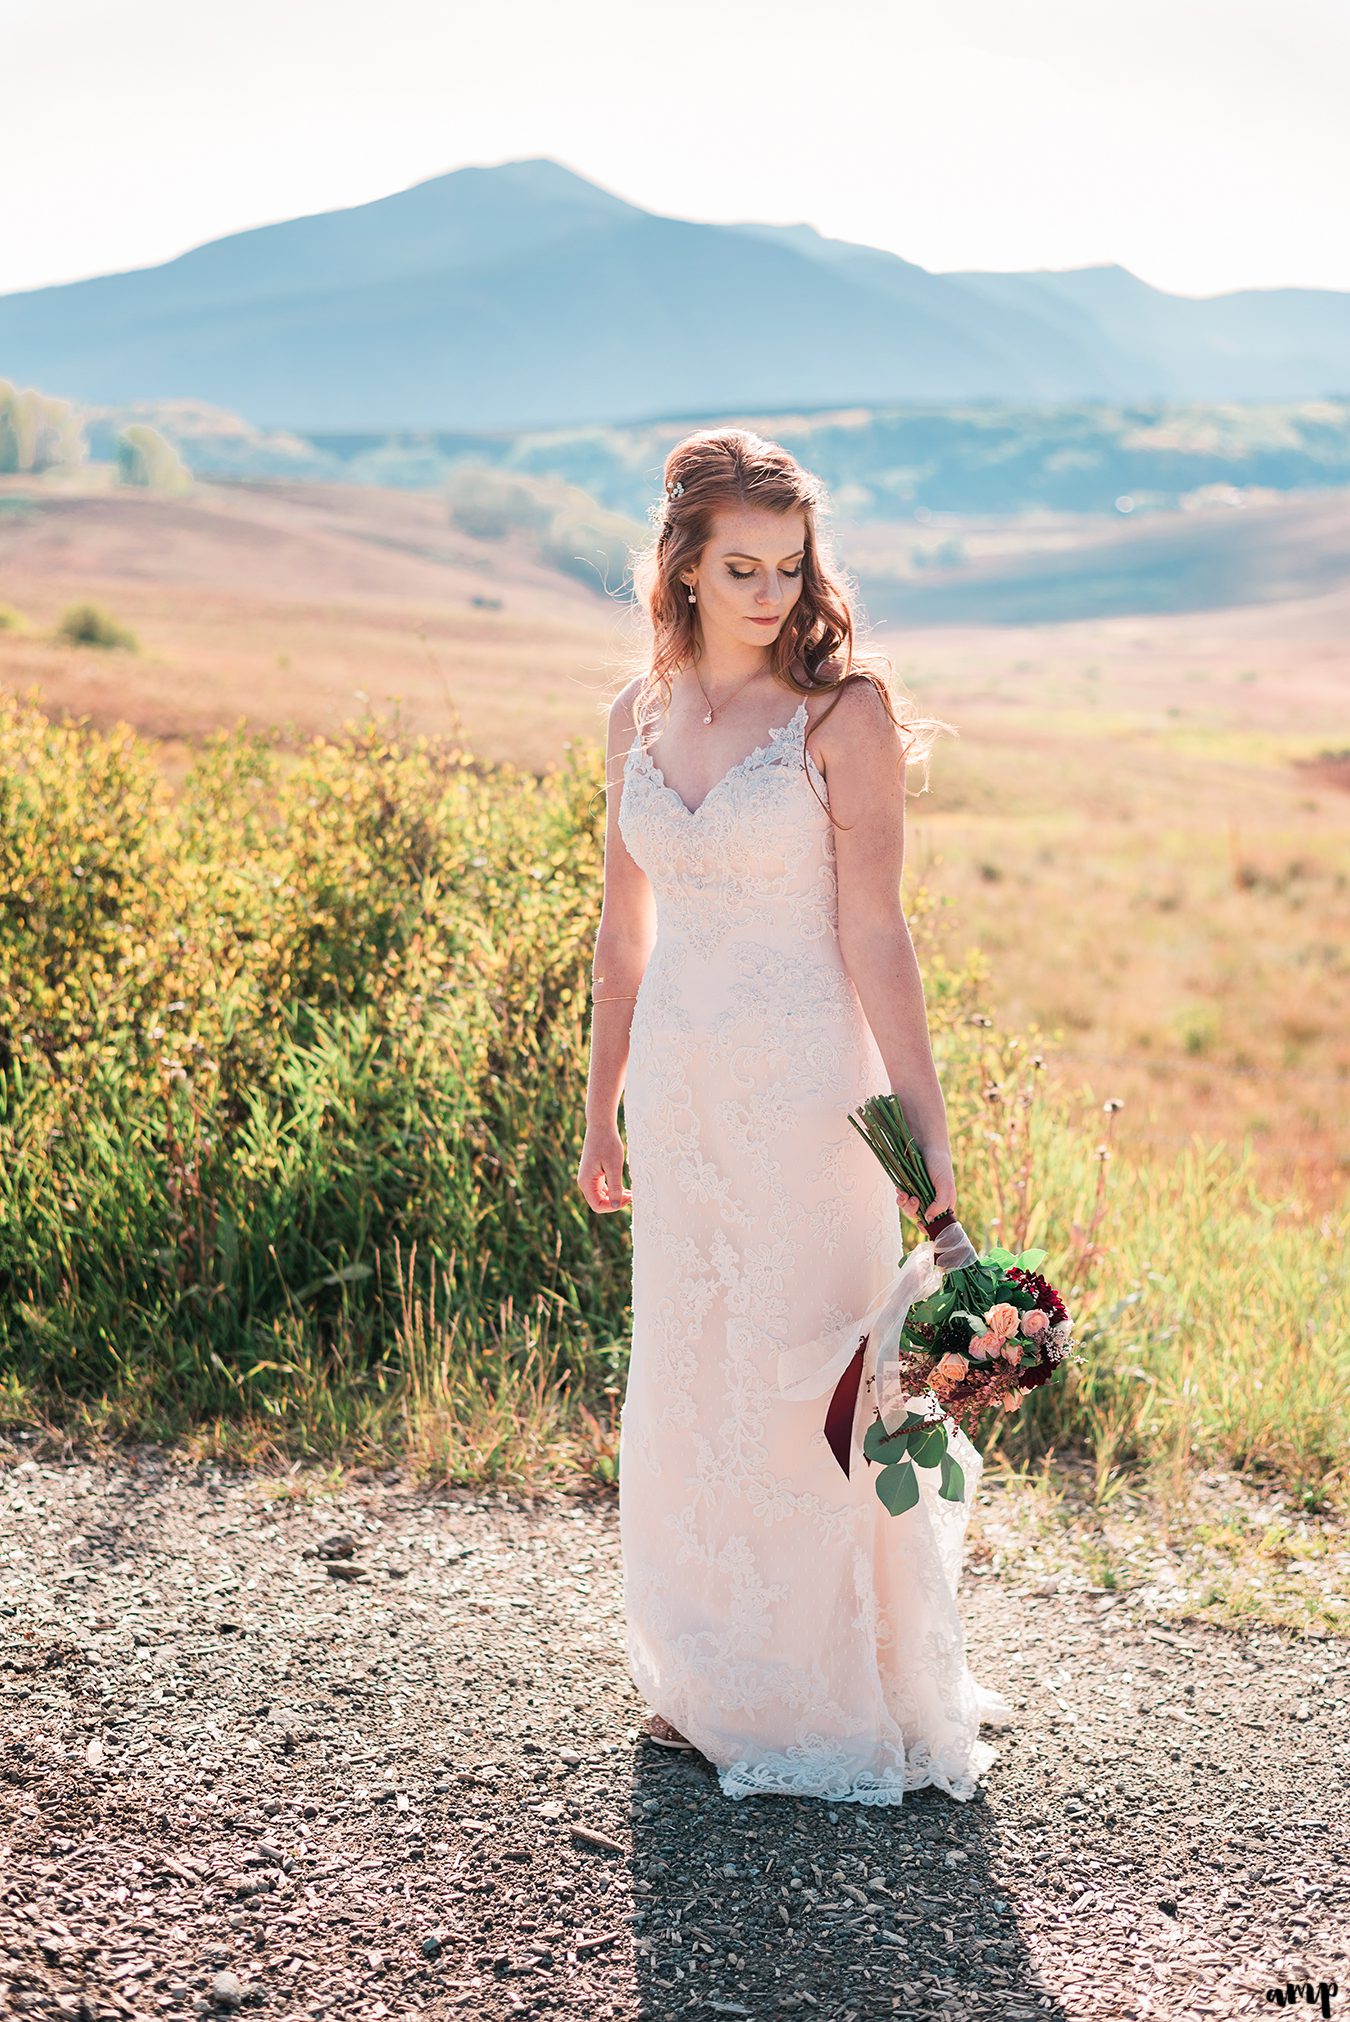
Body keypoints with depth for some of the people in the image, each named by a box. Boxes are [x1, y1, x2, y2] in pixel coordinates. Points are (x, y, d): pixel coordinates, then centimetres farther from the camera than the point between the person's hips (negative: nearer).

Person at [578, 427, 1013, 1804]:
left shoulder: (842, 711, -9)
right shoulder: (641, 713, 7)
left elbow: (872, 930, -13)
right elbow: (623, 928, 13)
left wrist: (927, 1124, -17)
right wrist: (598, 1111, 16)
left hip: (805, 1087, -5)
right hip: (680, 1090, 5)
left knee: (808, 1389, 2)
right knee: (686, 1390, 14)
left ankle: (845, 1704, 21)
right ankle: (719, 1685, 33)